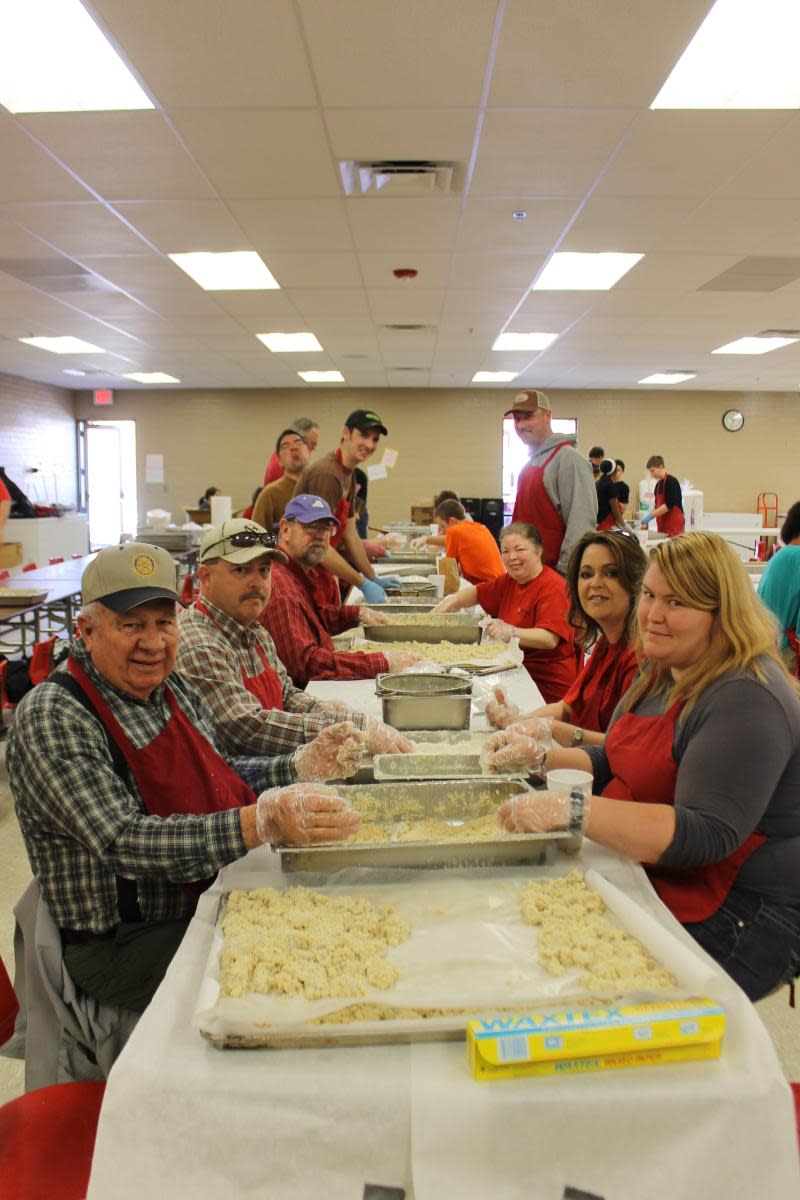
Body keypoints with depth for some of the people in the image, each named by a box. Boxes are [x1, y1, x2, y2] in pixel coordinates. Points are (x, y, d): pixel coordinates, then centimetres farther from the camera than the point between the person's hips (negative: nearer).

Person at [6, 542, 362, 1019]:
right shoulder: (52, 720, -18)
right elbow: (124, 843, -28)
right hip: (126, 947, -7)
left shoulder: (170, 686, 7)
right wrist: (262, 821, -40)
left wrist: (301, 765, 3)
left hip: (217, 902, 8)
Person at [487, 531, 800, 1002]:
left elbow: (707, 835, -30)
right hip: (651, 883, 9)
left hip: (734, 920, -8)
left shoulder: (747, 699, -21)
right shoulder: (662, 676, 10)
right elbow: (613, 764, 22)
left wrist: (574, 810, -37)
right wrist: (541, 756, 4)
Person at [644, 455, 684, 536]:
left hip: (674, 525, -7)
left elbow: (668, 505, -18)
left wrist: (651, 515, -19)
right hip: (663, 525, 8)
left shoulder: (671, 481, -11)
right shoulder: (658, 484, 14)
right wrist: (648, 515, 3)